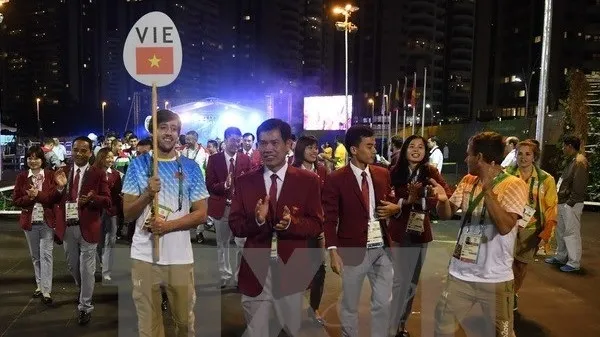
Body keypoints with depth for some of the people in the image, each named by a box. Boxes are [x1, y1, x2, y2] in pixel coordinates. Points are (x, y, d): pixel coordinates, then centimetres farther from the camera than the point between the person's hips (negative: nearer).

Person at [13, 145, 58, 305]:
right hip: (29, 222, 3)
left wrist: (38, 194, -21)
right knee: (35, 256, 15)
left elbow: (55, 196, -10)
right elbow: (16, 200, 1)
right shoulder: (21, 177, 4)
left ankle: (46, 291, -3)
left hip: (47, 221, -3)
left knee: (46, 255, -5)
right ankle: (40, 285, 28)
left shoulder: (50, 175, -2)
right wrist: (29, 198, -17)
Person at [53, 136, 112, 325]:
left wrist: (92, 198, -27)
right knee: (72, 266, 21)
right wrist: (60, 187, -15)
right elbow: (54, 200, 4)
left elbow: (107, 201, -9)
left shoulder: (99, 174, -5)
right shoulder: (62, 172, 6)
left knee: (87, 269, 3)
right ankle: (83, 290, 47)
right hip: (67, 227, 4)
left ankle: (85, 307, 15)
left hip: (87, 227, -4)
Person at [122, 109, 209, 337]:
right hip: (144, 256, 0)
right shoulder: (138, 165, 2)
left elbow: (201, 214, -1)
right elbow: (127, 214, 0)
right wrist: (147, 194, -18)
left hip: (180, 257, 0)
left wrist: (168, 225, -15)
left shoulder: (190, 167, 1)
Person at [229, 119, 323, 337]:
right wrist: (256, 220, -21)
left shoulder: (308, 181, -2)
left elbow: (317, 224, -3)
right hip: (255, 270, 1)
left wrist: (292, 223, -22)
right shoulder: (244, 182, 2)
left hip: (291, 271, 0)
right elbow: (235, 225, 0)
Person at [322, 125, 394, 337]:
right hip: (353, 250, -4)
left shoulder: (383, 174, 4)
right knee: (350, 305, 13)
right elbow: (329, 219, -10)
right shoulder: (336, 179, -10)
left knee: (384, 303, 13)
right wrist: (333, 251, -17)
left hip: (382, 248, 4)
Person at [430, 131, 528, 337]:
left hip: (495, 279, -5)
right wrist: (442, 200, -13)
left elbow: (505, 227, -25)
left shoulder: (514, 185, -13)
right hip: (460, 274, 5)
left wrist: (487, 189, -31)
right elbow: (446, 215, 9)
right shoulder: (468, 181, 6)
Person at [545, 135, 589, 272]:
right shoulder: (572, 161, 16)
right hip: (562, 202, 10)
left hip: (570, 204, -10)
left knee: (571, 232, -4)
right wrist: (559, 198, 17)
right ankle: (561, 257, 29)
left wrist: (570, 202, -21)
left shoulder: (580, 162, -16)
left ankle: (574, 263, 3)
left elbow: (579, 186, -21)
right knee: (560, 231, 17)